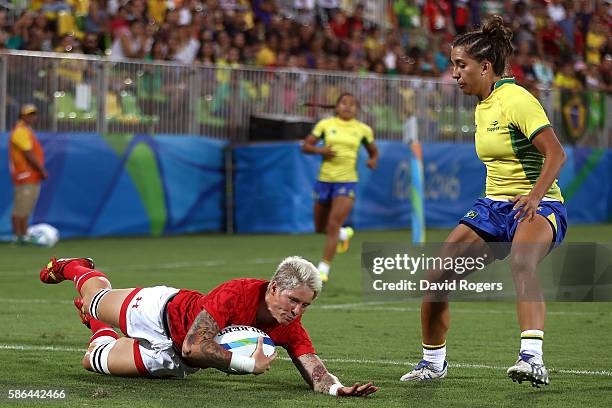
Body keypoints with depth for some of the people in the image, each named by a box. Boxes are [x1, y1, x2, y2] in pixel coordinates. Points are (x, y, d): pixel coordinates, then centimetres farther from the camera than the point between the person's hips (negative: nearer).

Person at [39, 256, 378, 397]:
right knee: (96, 300, 27)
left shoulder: (291, 328, -25)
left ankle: (100, 330, 55)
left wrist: (337, 388, -49)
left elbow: (315, 373, -27)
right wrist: (248, 364, -45)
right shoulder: (236, 293, -41)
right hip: (163, 312, -4)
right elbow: (193, 346, -43)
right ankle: (76, 268, 61)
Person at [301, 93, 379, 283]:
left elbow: (373, 151, 18)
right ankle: (344, 233, 47)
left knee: (333, 226, -17)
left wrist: (373, 160, -4)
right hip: (324, 180, 2)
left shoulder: (363, 129, 4)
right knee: (320, 228, 14)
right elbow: (305, 146, 3)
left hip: (347, 182, -2)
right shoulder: (325, 124, 2)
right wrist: (319, 150, -17)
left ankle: (323, 268, -12)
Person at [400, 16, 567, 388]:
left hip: (538, 207, -8)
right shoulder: (482, 106, 13)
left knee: (522, 262, -40)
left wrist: (535, 196, -35)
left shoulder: (516, 100, -14)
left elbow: (556, 153, -23)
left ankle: (532, 359, -53)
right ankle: (433, 361, 17)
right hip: (495, 205, 8)